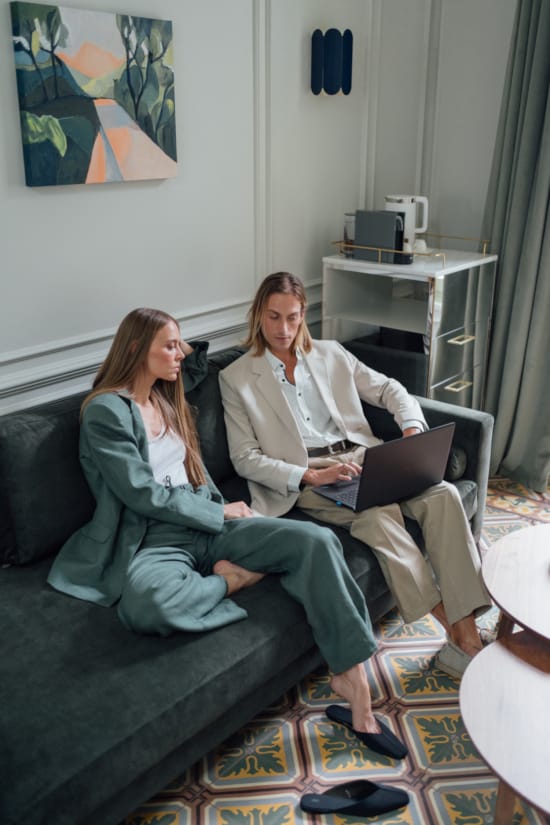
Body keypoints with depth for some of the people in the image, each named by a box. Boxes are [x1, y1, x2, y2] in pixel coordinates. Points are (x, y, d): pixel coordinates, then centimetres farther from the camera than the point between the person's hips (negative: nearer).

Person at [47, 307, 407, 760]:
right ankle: (227, 580, -16)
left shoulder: (167, 399, 16)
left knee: (316, 541, -18)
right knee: (146, 602, -45)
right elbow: (144, 495, -14)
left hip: (207, 525, 7)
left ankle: (353, 677, -15)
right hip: (152, 540, -6)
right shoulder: (106, 411, -8)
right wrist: (221, 512, -7)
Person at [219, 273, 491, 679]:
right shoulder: (236, 377, 4)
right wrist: (311, 476, -16)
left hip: (362, 458, 5)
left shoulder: (330, 354, 16)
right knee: (380, 514, -34)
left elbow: (390, 390, 18)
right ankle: (452, 628, -24)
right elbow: (246, 458, -2)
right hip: (305, 479, -4)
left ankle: (467, 630, -23)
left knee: (443, 494, -22)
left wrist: (413, 431, -5)